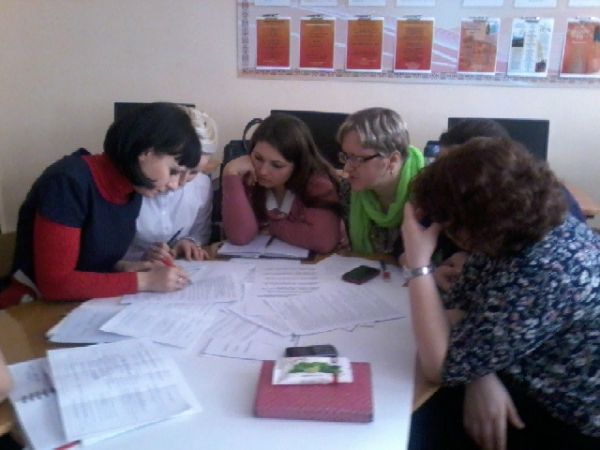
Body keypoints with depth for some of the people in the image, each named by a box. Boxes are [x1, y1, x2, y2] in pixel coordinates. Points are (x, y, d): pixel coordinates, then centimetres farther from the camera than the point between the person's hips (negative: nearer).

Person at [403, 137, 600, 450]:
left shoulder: (542, 277, -35)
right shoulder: (526, 227, -8)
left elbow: (440, 366, -27)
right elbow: (462, 307, 1)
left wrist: (418, 263, -27)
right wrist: (479, 377, -17)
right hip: (535, 385, 7)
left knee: (418, 424, -7)